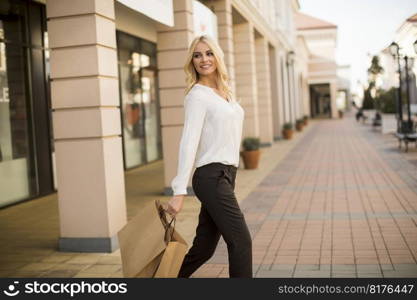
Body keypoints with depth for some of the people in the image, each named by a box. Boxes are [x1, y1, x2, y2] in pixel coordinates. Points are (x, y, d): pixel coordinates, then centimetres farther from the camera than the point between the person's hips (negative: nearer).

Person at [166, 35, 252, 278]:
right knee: (241, 241, -6)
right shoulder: (198, 95, -9)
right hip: (212, 177, -8)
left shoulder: (224, 91, 15)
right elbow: (189, 142, -17)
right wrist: (179, 191, -21)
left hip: (225, 176, 8)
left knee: (204, 248, 9)